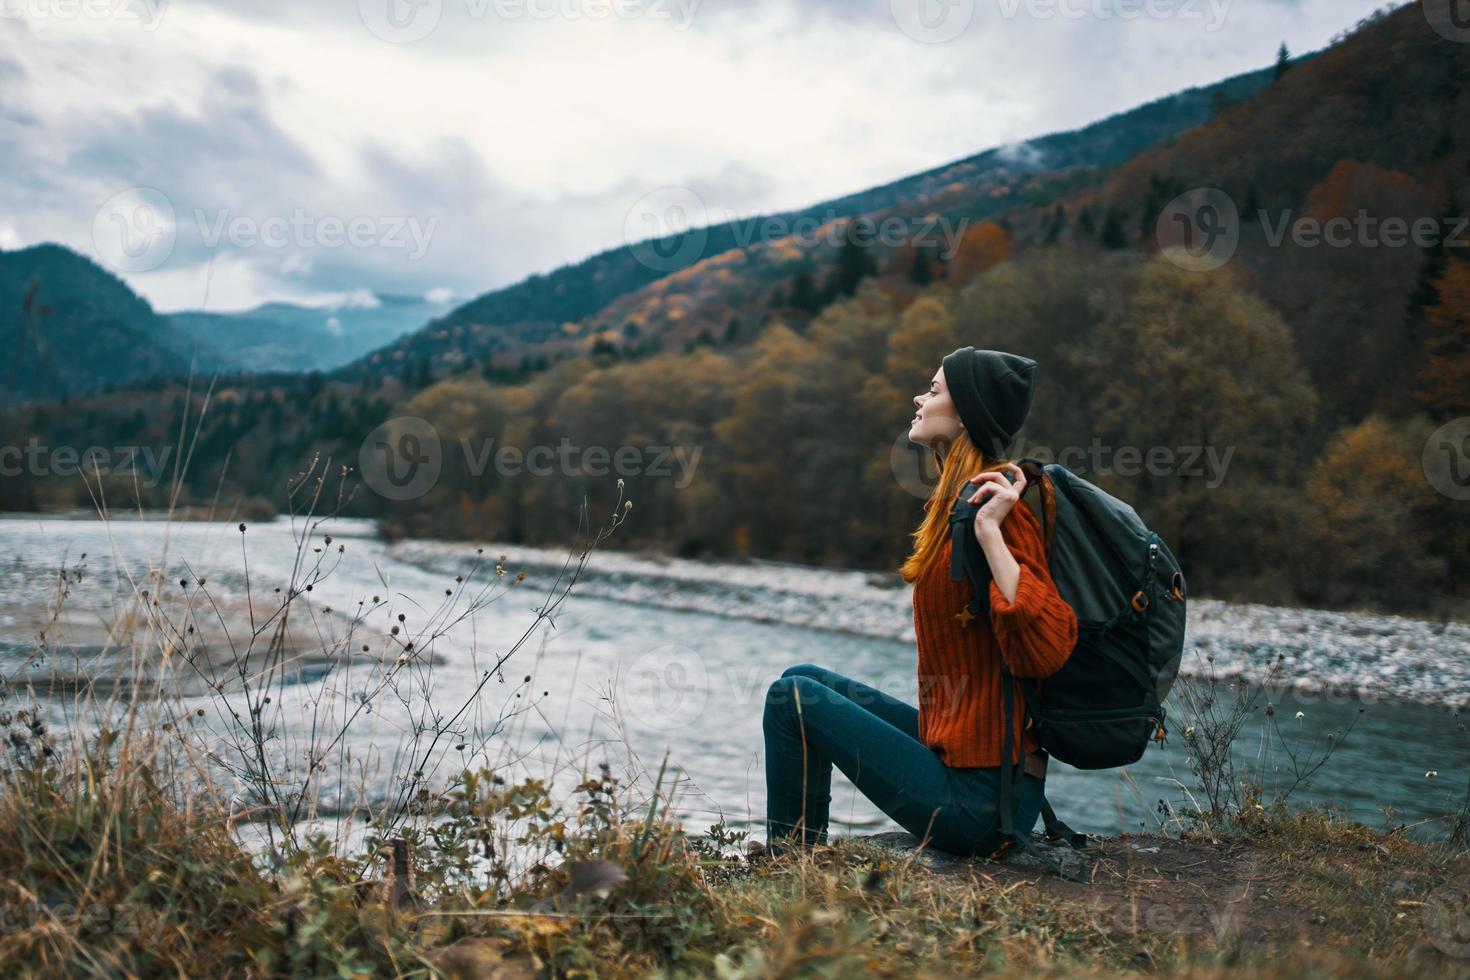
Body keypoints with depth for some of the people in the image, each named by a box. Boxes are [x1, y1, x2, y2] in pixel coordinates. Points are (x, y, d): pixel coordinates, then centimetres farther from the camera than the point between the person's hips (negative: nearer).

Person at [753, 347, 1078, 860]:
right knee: (804, 678, 16)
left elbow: (1047, 649, -31)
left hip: (975, 797, -10)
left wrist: (990, 532, -33)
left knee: (791, 697, -6)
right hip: (956, 752, 10)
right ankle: (802, 854, 24)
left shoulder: (999, 511, -20)